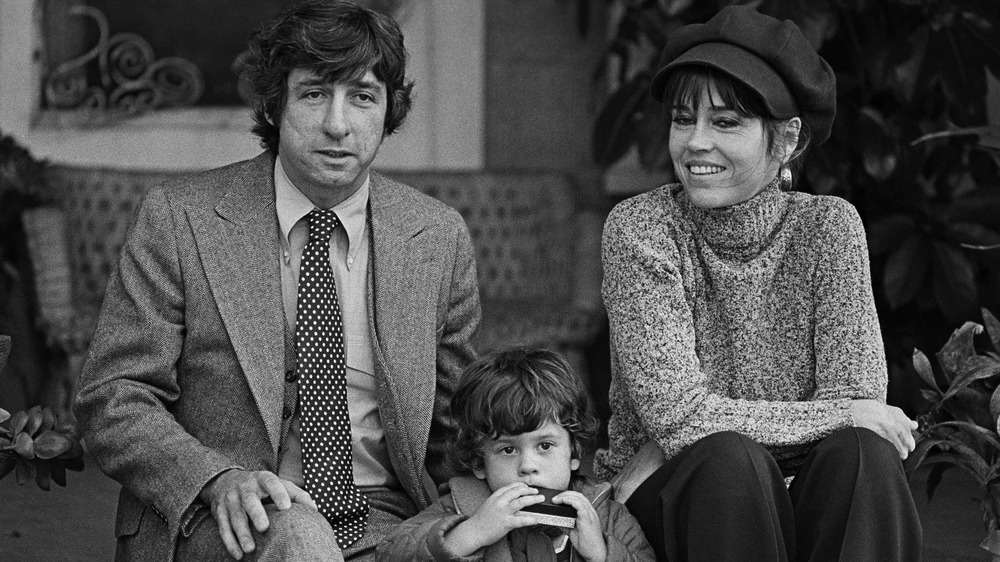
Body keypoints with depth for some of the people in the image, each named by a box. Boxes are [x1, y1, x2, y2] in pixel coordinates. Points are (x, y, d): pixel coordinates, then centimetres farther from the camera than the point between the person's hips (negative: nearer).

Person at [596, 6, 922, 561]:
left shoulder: (829, 226, -2)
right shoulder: (639, 229, -8)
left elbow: (856, 396, -11)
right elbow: (675, 413, -16)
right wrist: (837, 413, -18)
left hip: (800, 503, 2)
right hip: (668, 509, -2)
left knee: (862, 452, -28)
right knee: (729, 459, -32)